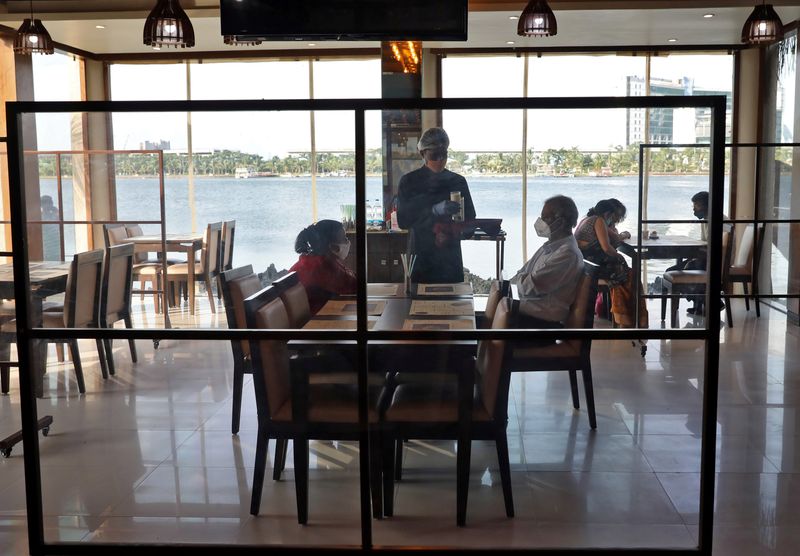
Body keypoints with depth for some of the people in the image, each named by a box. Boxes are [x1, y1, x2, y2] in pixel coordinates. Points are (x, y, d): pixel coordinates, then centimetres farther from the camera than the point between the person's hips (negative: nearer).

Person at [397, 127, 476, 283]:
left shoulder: (458, 181, 10)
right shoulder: (409, 181, 2)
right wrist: (435, 211, -18)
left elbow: (470, 219, 12)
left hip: (451, 258, 2)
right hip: (421, 258, -2)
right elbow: (402, 221, -6)